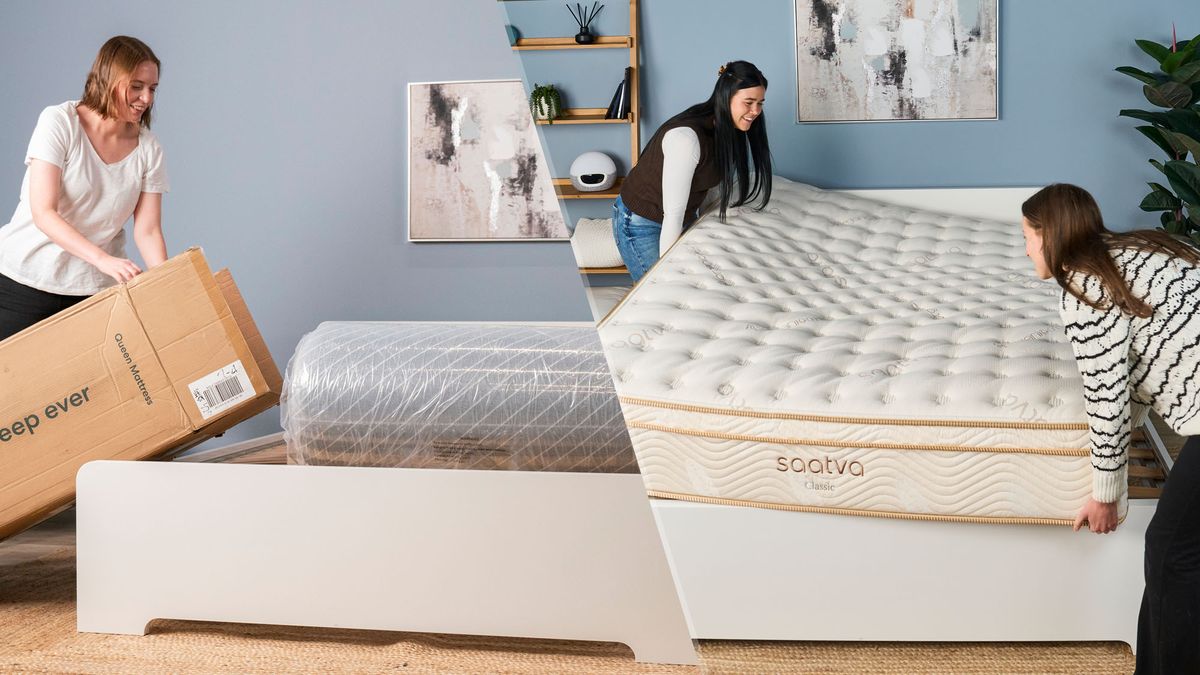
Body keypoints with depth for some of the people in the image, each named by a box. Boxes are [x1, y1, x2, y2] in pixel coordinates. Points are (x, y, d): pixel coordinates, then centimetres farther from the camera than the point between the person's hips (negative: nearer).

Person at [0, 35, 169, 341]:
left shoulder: (148, 149, -1)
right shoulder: (59, 122, -12)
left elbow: (148, 232, -2)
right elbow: (43, 213, -19)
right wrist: (103, 259, -32)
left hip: (95, 288, 3)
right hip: (26, 278, -3)